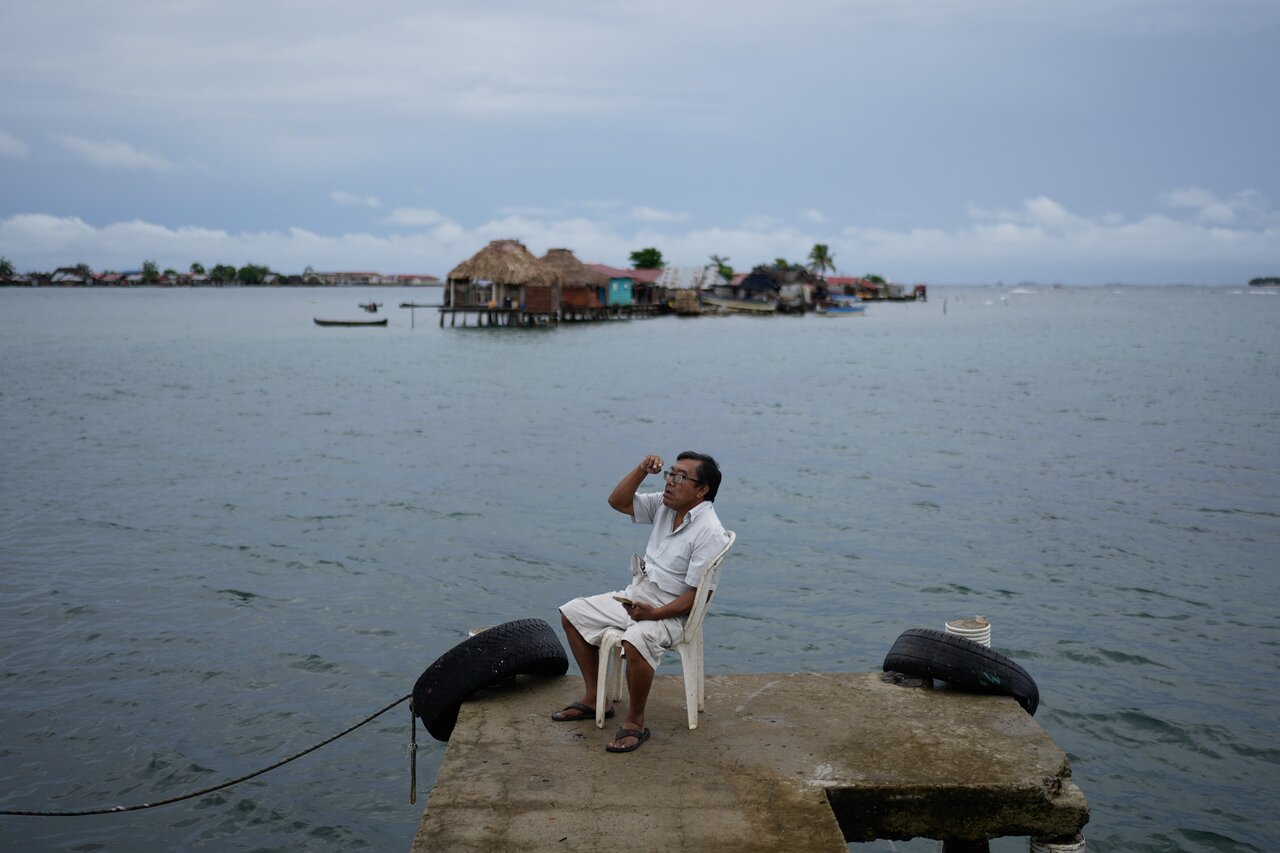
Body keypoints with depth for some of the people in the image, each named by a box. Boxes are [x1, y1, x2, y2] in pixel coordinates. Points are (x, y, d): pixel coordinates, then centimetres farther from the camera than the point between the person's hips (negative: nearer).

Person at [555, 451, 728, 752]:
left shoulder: (710, 532, -20)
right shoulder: (664, 505, 4)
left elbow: (698, 595, -21)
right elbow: (618, 501, 9)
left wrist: (654, 613, -29)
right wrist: (642, 470, -5)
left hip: (671, 612, -9)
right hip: (633, 597, 9)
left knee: (636, 640, -38)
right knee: (572, 613, 8)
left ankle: (635, 723, -17)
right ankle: (593, 699, 14)